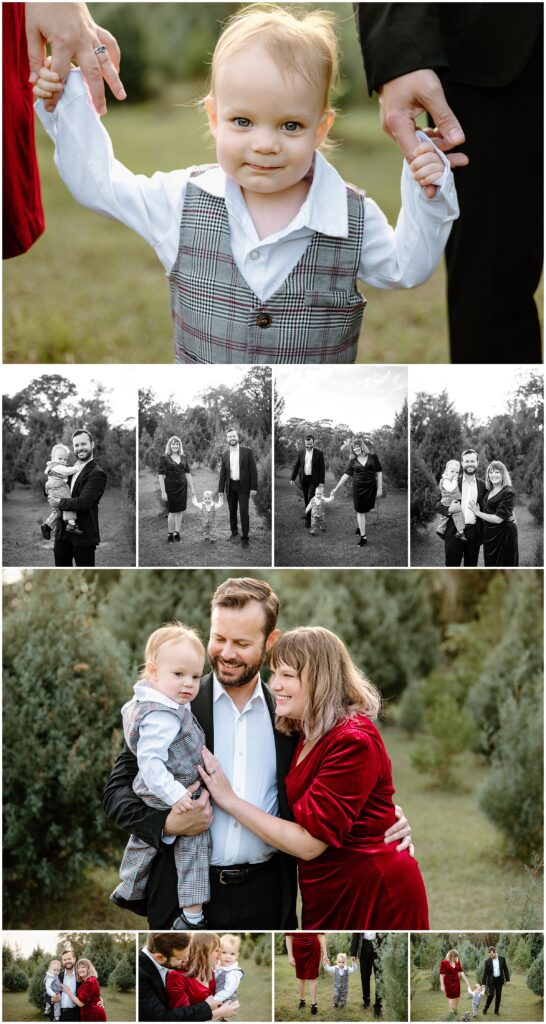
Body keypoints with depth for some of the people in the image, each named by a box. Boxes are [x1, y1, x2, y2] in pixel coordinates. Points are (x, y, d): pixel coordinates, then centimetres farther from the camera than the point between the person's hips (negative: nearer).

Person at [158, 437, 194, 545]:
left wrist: (192, 488, 8)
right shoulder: (164, 458, -5)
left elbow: (188, 474, 12)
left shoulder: (183, 458, 8)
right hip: (170, 487, -4)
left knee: (180, 511, 6)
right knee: (172, 512, -1)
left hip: (182, 487, 4)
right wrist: (163, 492, -13)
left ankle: (177, 533, 15)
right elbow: (160, 475, -7)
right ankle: (170, 535, 9)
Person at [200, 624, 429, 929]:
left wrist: (229, 799, -17)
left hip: (373, 893, -8)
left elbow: (308, 842, -22)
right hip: (327, 897, 8)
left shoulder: (353, 741, -20)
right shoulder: (305, 737, 8)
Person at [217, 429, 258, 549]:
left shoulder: (247, 451, -4)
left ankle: (245, 538, -1)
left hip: (243, 486, -4)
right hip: (230, 487, 4)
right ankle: (234, 532, 24)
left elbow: (253, 470, -5)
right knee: (232, 511, 10)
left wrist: (253, 487, -10)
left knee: (244, 512, -6)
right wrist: (220, 489, 5)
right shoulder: (225, 455, 6)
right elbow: (222, 473, 10)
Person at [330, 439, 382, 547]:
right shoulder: (353, 461, 1)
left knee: (366, 509, 6)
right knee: (360, 511, -1)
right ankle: (363, 537, 0)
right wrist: (336, 488, -4)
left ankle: (359, 528, 31)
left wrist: (380, 488, -2)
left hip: (371, 488, 0)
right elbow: (346, 475, 0)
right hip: (358, 488, 0)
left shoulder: (372, 457, -2)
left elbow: (379, 472, 1)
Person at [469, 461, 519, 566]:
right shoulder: (488, 491, 8)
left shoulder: (508, 493, -14)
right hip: (489, 534, 7)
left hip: (504, 534, -7)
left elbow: (498, 518, -19)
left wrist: (478, 513, -9)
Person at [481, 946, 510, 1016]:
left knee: (498, 996, 4)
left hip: (499, 980, 2)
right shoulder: (487, 961, -7)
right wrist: (483, 983, -6)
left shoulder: (502, 959, -2)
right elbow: (485, 973, -5)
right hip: (491, 980, -2)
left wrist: (507, 980, 2)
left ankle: (496, 1010, 15)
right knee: (491, 995, -9)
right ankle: (486, 1008, 13)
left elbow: (505, 969, 5)